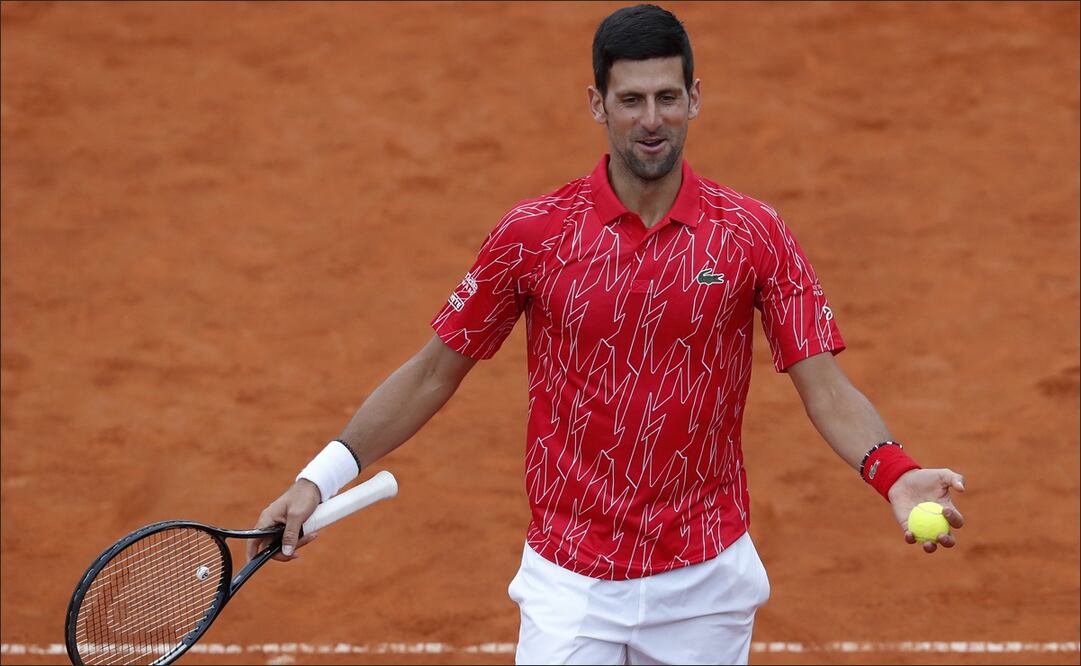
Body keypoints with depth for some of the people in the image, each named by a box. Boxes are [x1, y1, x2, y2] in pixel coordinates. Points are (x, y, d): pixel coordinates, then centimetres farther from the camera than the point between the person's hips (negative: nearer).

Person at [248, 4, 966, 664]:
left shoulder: (754, 235, -3)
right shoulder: (533, 232, -3)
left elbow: (826, 389, -6)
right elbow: (434, 373, 5)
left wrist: (894, 473, -25)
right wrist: (320, 478, -1)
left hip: (706, 585, 1)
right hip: (570, 583, -1)